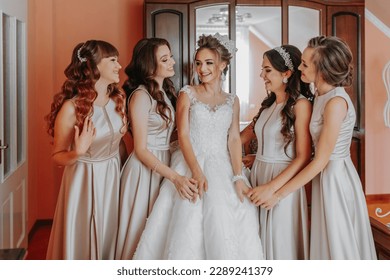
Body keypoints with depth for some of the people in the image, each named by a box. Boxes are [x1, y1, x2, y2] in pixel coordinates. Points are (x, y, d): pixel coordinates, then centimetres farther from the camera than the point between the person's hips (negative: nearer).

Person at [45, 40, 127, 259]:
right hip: (84, 180, -5)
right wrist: (78, 152, -31)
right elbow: (58, 156, -11)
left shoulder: (119, 98, -2)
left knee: (109, 237, 18)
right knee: (82, 240, 9)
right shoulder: (71, 107, -20)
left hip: (113, 177, 5)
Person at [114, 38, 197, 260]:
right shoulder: (141, 95, -15)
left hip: (164, 166, 7)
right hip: (145, 169, -7)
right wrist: (175, 177, -25)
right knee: (143, 231, 3)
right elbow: (141, 150, -17)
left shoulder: (166, 91, 9)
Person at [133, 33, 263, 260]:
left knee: (226, 221, -14)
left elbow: (234, 139, 6)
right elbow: (183, 135, -4)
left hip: (222, 167, 2)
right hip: (191, 164, -2)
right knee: (188, 222, -14)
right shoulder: (187, 94, 5)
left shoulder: (232, 101, 13)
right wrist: (197, 172, -18)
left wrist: (238, 177, -9)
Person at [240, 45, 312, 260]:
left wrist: (272, 187, -21)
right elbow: (246, 134, 20)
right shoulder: (268, 104, 11)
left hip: (283, 182, -7)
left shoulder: (300, 105, -11)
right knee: (260, 243, 13)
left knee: (281, 244, 4)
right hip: (258, 175, 7)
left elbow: (303, 158, -15)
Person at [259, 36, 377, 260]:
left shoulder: (336, 102, -22)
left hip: (335, 178, -9)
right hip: (327, 176, 9)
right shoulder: (323, 96, 5)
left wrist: (279, 194, -16)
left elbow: (320, 161, -21)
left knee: (338, 245, 7)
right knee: (330, 243, 19)